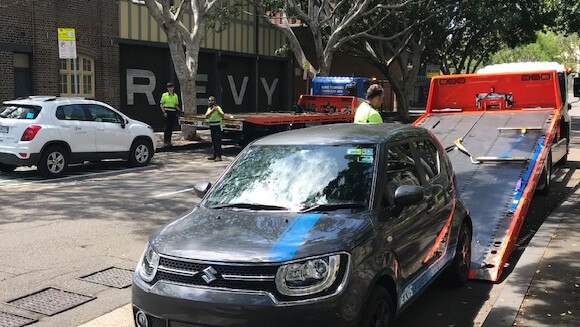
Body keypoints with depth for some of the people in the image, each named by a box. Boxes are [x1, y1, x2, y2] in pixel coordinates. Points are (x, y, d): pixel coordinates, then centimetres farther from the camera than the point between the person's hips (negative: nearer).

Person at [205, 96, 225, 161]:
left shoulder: (218, 107, -9)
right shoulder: (209, 109, 10)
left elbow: (222, 116, -23)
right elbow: (206, 117, -8)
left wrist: (217, 110, -37)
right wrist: (212, 111, -20)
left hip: (217, 126, -7)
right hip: (211, 126, 7)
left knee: (218, 141, -11)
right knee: (213, 141, 12)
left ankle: (219, 156, -13)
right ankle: (215, 155, 20)